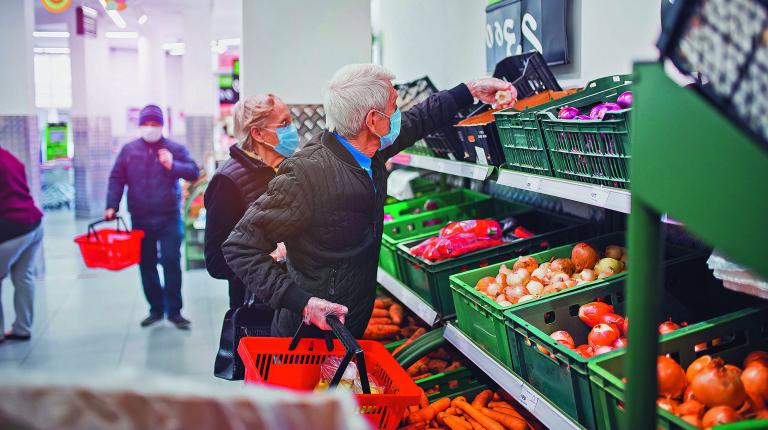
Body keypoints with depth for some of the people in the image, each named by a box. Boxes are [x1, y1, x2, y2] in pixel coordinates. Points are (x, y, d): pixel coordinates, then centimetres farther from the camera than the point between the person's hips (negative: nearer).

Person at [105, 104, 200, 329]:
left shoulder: (175, 148, 1)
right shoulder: (128, 150, 6)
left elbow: (194, 173, -4)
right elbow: (117, 179, 6)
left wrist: (173, 165, -19)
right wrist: (112, 206, -4)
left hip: (169, 218, -2)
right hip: (140, 219, 3)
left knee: (172, 262, -5)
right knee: (146, 264, 9)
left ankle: (174, 311, 4)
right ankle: (156, 309, 21)